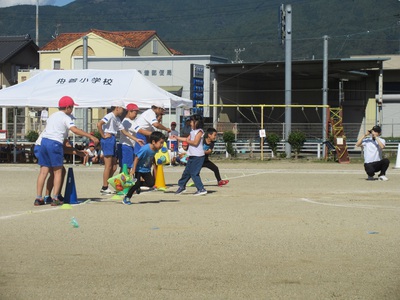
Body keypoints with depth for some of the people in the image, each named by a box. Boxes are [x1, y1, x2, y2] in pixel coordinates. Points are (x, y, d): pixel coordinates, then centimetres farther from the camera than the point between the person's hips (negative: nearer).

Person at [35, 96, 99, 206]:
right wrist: (90, 136, -20)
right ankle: (55, 198, -3)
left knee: (43, 171, 7)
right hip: (55, 143, -6)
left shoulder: (52, 116, 22)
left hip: (44, 141, 6)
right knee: (58, 171, 3)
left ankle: (38, 198, 4)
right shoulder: (65, 118, -2)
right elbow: (74, 129, -17)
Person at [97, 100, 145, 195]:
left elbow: (125, 132, 22)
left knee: (114, 167, 9)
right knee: (108, 166, -8)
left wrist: (136, 139, 18)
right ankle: (105, 188, -5)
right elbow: (99, 124, -24)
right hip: (107, 140, -10)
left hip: (112, 141, 10)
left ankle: (105, 187, 13)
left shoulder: (117, 119, 19)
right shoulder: (110, 116, -9)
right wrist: (103, 136, -17)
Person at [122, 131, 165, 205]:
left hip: (146, 169, 7)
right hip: (138, 169, -7)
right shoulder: (145, 149, -31)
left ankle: (138, 186, 21)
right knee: (137, 183, -12)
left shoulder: (156, 149, -8)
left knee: (151, 183, -5)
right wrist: (133, 170, -24)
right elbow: (137, 158, -25)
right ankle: (126, 198, 3)